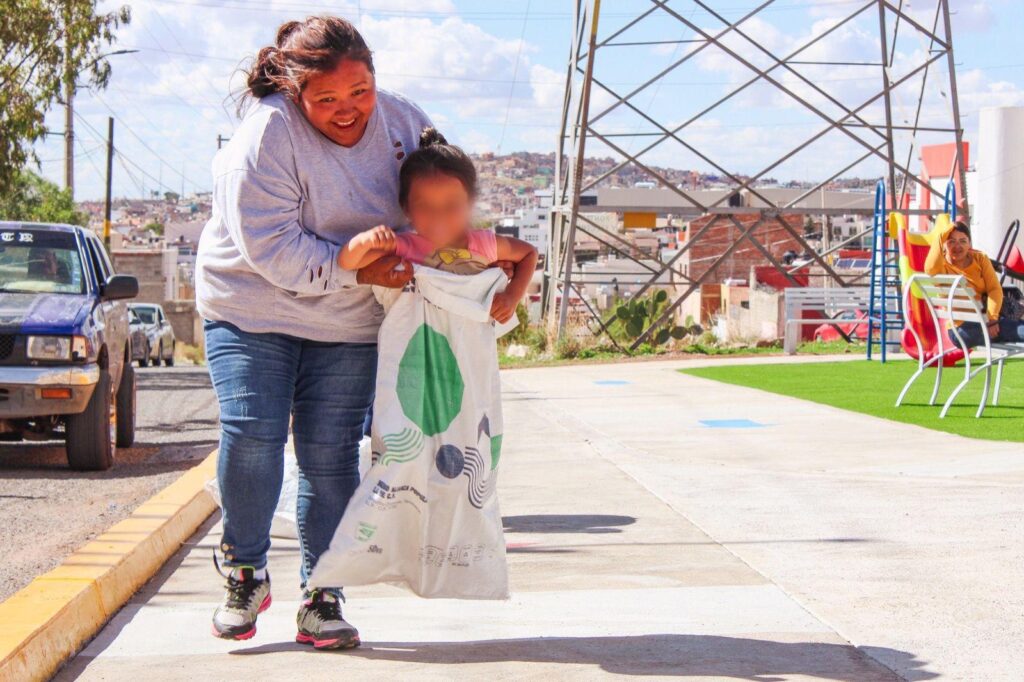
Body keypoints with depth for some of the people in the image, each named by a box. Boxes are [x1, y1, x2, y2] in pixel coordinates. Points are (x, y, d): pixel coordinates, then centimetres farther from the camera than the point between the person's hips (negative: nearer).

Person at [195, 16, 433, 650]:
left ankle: (322, 597, 9)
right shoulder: (267, 135, -21)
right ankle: (246, 573, 9)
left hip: (348, 324, 3)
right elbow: (270, 247, -23)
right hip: (253, 308, -3)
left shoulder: (402, 121, -5)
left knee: (331, 454, -1)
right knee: (252, 435, -13)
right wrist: (358, 269, -25)